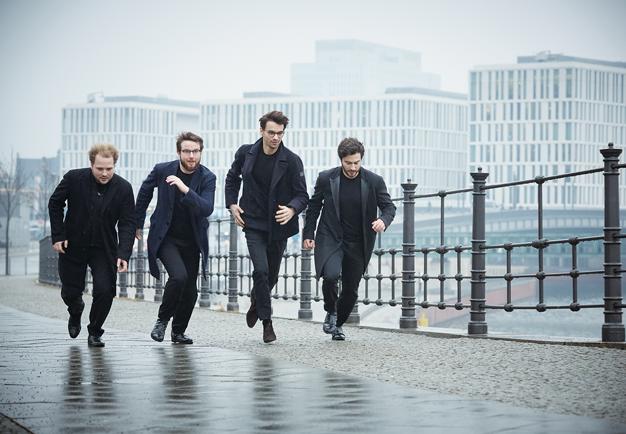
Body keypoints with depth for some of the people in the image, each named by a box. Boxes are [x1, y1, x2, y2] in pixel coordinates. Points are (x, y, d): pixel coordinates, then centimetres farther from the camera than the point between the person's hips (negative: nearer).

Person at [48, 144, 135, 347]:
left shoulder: (123, 188, -12)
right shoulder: (73, 178, -13)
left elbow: (127, 224, -10)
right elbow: (55, 204, 2)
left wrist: (123, 254, -23)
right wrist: (57, 236, -5)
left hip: (104, 248, 0)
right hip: (72, 246, 0)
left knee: (105, 292, -12)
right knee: (70, 292, 6)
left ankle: (94, 332, 12)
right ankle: (76, 312, 43)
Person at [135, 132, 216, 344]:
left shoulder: (207, 178, -11)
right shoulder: (162, 170, -10)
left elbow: (207, 209, -25)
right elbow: (145, 192, 10)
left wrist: (185, 189, -37)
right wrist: (137, 223, 17)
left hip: (192, 241, 2)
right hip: (166, 238, -2)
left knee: (190, 290, 5)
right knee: (179, 276, -24)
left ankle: (178, 331, 27)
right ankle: (162, 319, -1)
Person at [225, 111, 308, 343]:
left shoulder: (291, 161, -10)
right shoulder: (246, 153, -3)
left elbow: (302, 195, -8)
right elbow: (232, 178, 16)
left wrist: (292, 209, -29)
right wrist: (232, 204, 3)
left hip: (278, 226, 0)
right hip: (253, 224, 0)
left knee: (271, 275, 12)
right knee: (261, 269, -17)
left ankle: (256, 300, 45)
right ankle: (267, 321, -6)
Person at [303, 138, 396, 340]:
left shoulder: (374, 181, -6)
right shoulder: (326, 178, -5)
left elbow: (389, 206, 1)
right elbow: (313, 206, 7)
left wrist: (384, 220, -22)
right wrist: (308, 234, 5)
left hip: (358, 244, 2)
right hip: (330, 238, -1)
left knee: (351, 290, 6)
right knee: (331, 275, -26)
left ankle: (338, 324, 32)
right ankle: (331, 312, 2)